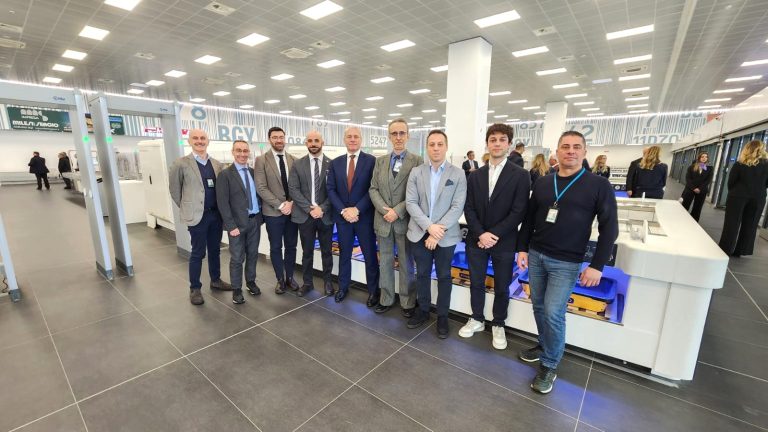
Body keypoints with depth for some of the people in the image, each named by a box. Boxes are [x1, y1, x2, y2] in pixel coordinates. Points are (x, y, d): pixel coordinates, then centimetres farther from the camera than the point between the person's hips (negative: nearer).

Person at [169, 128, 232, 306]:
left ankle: (215, 280, 32)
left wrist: (222, 210, 8)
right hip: (197, 215, -4)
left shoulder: (217, 164, 8)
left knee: (215, 250, 15)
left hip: (216, 213, 4)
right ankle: (195, 288, 19)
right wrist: (188, 208, 5)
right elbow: (174, 190, 1)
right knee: (198, 253, 4)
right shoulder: (181, 164, -5)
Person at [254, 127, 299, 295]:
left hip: (292, 210, 3)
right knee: (276, 248, 8)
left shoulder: (293, 160, 6)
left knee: (291, 246, 11)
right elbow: (261, 188, -10)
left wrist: (291, 203, -9)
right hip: (273, 212, -3)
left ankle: (290, 277, 27)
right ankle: (280, 279, 23)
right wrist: (280, 205, -16)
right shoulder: (261, 160, -4)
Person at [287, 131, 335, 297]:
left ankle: (327, 281, 28)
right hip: (305, 215, 1)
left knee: (326, 251, 11)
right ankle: (307, 282, 27)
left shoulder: (332, 164, 1)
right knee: (307, 252, 11)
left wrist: (322, 208, -14)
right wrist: (310, 208, -14)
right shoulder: (297, 165, 4)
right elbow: (293, 189, -3)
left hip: (326, 215, -1)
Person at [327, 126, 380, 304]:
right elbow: (330, 189, 2)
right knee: (344, 254, 15)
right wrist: (343, 210, -11)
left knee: (370, 255, 7)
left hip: (365, 216, -3)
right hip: (342, 216, 3)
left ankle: (373, 291, 23)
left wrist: (356, 209, -16)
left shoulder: (371, 161, -5)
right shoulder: (335, 162, 6)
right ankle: (343, 287, 32)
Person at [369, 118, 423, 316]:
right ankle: (386, 299, 29)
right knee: (385, 262, 14)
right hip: (383, 220, 3)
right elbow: (373, 189, 4)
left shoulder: (417, 161, -3)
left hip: (404, 221, -3)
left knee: (406, 264, 9)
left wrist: (397, 211, -17)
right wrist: (384, 210, -12)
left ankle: (408, 302, 25)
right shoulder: (380, 161, 9)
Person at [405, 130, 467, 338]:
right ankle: (423, 310, 34)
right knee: (422, 274, 15)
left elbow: (458, 207, -9)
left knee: (444, 276, 11)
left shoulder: (458, 174, -2)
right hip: (420, 233, 2)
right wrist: (429, 226, -18)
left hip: (446, 235, -1)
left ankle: (442, 316, 29)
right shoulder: (416, 172, 2)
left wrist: (438, 230, -18)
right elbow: (410, 202, -6)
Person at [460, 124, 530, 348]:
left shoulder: (520, 175, -5)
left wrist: (494, 235, -16)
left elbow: (518, 212, -11)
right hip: (476, 240, 3)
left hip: (504, 243, -2)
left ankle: (498, 325, 32)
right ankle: (477, 319, 34)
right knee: (476, 283, 14)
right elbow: (469, 208, 0)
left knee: (502, 287, 11)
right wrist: (481, 234, -13)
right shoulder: (475, 176, 5)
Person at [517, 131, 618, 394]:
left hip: (566, 262, -4)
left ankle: (549, 365, 15)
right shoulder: (542, 183, 6)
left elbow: (609, 229, -5)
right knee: (539, 306, 12)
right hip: (535, 255, 4)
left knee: (553, 312, -5)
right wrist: (522, 248, 4)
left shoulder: (599, 185, -5)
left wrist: (597, 265, -10)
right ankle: (544, 346, 34)